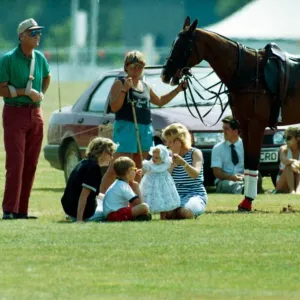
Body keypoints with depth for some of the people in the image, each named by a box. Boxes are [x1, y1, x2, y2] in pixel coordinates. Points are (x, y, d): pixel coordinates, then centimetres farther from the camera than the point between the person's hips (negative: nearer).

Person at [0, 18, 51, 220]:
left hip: (35, 114, 6)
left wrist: (41, 94, 12)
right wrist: (25, 92, -16)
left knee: (31, 165, 5)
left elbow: (47, 77, 29)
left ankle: (22, 210, 10)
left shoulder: (40, 59, 9)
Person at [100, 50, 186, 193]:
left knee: (138, 170, 11)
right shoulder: (120, 84, -3)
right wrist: (124, 90, -24)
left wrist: (178, 89, 28)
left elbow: (160, 101, 34)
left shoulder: (145, 87, 18)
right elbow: (114, 107, -13)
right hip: (126, 127, -7)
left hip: (145, 129, 7)